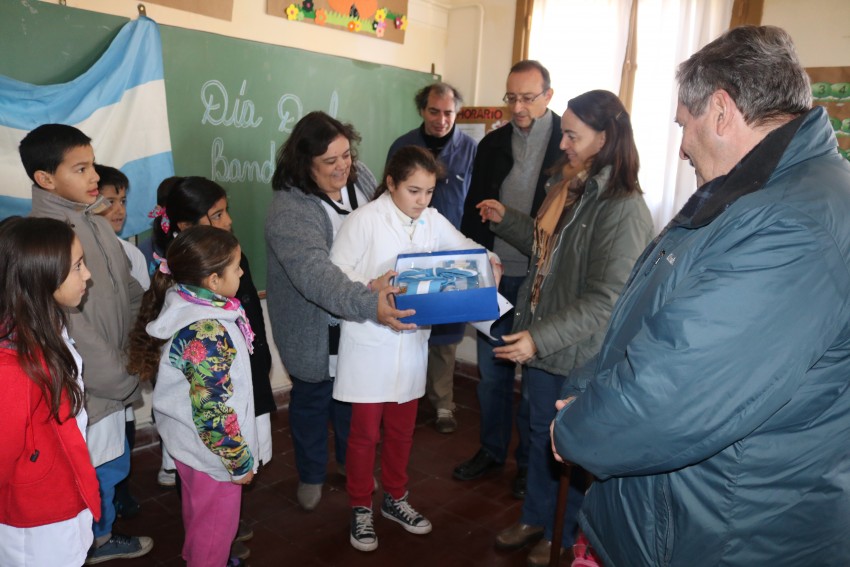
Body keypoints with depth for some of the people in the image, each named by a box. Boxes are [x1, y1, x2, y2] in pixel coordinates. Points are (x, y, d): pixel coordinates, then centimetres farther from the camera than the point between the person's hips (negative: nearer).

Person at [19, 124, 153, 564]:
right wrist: (127, 382, -16)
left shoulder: (96, 224, 1)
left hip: (111, 380, 8)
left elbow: (130, 294, 6)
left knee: (112, 466, 25)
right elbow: (71, 334, -23)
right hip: (81, 390, -8)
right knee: (90, 475, 12)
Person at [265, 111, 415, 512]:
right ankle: (311, 475, 40)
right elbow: (314, 272, -41)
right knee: (312, 401, 16)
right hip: (316, 332, -5)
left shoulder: (362, 179, -6)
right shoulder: (288, 210, -27)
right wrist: (369, 305, -52)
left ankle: (351, 462, 47)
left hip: (361, 324, 5)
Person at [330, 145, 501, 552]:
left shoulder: (433, 221, 0)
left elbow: (465, 247, 12)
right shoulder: (365, 219, -13)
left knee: (402, 428, 18)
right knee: (365, 431, 9)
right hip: (370, 341, -4)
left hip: (412, 341, 5)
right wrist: (369, 289, -30)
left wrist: (490, 260, -9)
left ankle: (394, 499, 38)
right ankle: (360, 508, 29)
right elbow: (335, 274, -13)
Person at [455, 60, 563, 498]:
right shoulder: (492, 144, 8)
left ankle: (529, 461, 27)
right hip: (494, 276, 5)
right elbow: (473, 210, 12)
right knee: (490, 369, 14)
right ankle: (491, 450, 33)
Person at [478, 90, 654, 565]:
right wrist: (506, 220, 8)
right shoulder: (567, 186, 5)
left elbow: (605, 300, -25)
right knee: (541, 433, 22)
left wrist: (542, 338, -28)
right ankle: (536, 519, 43)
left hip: (581, 353, -7)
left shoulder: (624, 209, -22)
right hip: (541, 340, 8)